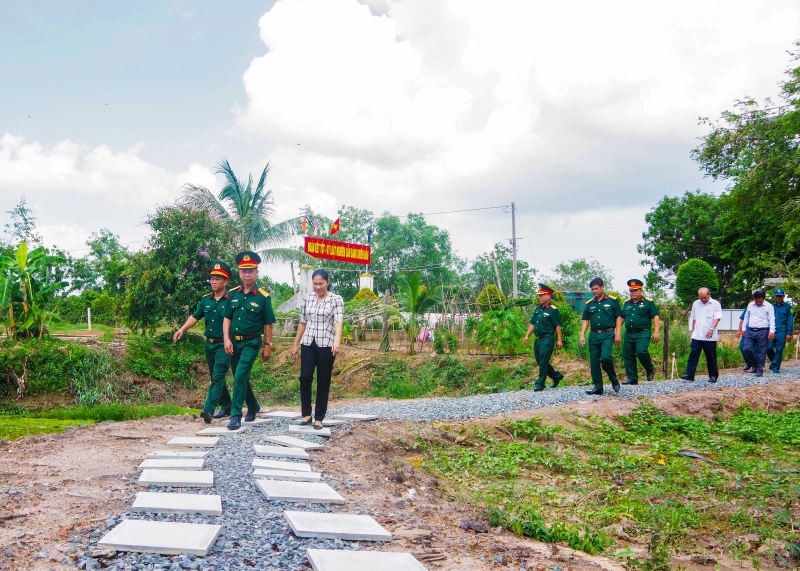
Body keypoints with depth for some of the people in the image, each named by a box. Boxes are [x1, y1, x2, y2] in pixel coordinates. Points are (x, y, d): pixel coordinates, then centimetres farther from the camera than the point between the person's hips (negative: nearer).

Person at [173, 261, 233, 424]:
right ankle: (226, 406, 28)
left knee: (217, 377, -15)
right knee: (216, 377, 15)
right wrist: (182, 329, -4)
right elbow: (195, 316, 10)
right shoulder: (206, 300, 9)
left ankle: (208, 409, -23)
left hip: (224, 345, -7)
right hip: (209, 343, 7)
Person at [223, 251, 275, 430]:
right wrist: (227, 339, -7)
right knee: (241, 378, 15)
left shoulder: (263, 297, -7)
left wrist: (268, 346, -4)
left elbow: (268, 324, -3)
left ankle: (236, 415, -11)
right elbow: (227, 319, 5)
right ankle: (253, 407, 36)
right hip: (235, 342, 5)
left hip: (251, 343, -5)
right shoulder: (232, 294, 3)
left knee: (240, 376, -16)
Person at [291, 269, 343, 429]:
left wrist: (337, 341, -33)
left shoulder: (336, 300, -4)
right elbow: (302, 323, 14)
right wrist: (295, 344, 13)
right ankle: (306, 413, 8)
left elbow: (338, 321, -17)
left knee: (323, 381, 2)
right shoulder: (307, 299, 8)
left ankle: (319, 418, 10)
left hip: (326, 345, -3)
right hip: (308, 344, 3)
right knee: (305, 377, -6)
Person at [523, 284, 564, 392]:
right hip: (538, 339, 8)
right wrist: (527, 336, 10)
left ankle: (540, 384, 1)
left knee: (543, 362, -6)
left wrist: (559, 340, -11)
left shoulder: (553, 310, -8)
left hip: (547, 339, -8)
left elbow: (557, 326, -9)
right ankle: (557, 376, 31)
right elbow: (532, 324, 17)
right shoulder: (537, 309, 13)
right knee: (540, 361, 14)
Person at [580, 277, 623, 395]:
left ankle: (614, 380, 2)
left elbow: (618, 318, 1)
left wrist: (617, 334, -6)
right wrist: (582, 335, 3)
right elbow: (586, 320, 14)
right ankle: (598, 387, 10)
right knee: (594, 362, 3)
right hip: (594, 335, 5)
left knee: (605, 357, -22)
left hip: (607, 334, -5)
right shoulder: (589, 304, 11)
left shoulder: (612, 301, 1)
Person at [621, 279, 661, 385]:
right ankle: (632, 378, 14)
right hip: (629, 334, 6)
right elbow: (621, 318, 20)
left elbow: (656, 317, -4)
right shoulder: (626, 304, 14)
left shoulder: (648, 302, 0)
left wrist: (656, 332, -12)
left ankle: (650, 369, 1)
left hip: (643, 333, -6)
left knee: (641, 351, -25)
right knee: (628, 356, 4)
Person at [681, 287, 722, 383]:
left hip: (710, 337, -4)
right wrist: (692, 330, 14)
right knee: (693, 355, -3)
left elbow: (717, 318, -12)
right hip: (697, 336, 4)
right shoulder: (696, 304, 11)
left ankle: (713, 375, 16)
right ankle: (689, 374, -4)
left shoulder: (715, 304, -3)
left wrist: (711, 329, -25)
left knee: (711, 357, 5)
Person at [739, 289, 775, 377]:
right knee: (747, 349, -4)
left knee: (761, 352, 0)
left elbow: (772, 319, -7)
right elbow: (746, 317, 21)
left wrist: (771, 331, -17)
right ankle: (754, 365, 17)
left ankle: (760, 370, 9)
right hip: (750, 331, 4)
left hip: (763, 331, -4)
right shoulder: (750, 305, 11)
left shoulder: (769, 306, -2)